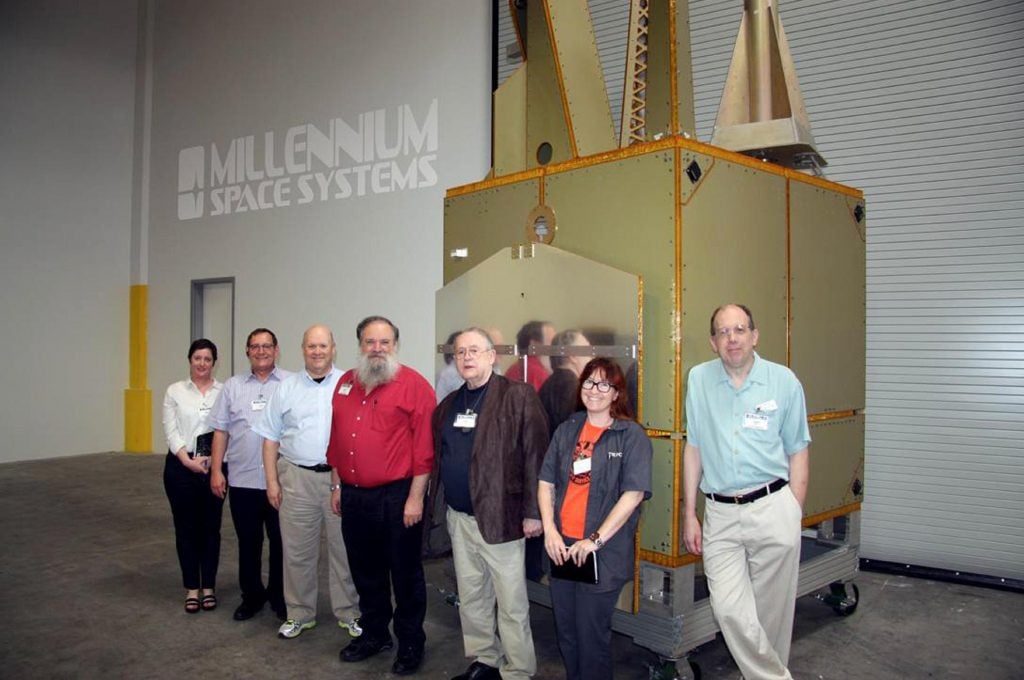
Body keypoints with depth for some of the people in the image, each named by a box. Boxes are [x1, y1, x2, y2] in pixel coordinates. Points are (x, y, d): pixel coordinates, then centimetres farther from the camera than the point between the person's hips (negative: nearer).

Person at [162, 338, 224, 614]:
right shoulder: (175, 391, 4)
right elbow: (171, 431, -2)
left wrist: (212, 462, -13)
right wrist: (188, 461, -13)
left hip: (214, 468, 0)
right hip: (181, 467, 1)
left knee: (210, 527, 7)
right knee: (186, 528, 7)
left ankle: (209, 587, 20)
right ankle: (192, 588, 19)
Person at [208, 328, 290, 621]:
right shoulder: (232, 386, 8)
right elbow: (221, 431, 8)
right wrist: (216, 470, 3)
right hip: (242, 479, 3)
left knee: (281, 541, 8)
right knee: (248, 542, 13)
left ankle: (280, 597, 23)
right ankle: (252, 595, 29)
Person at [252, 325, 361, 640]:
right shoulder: (286, 388, 8)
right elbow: (271, 438, 9)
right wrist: (272, 481, 4)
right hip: (296, 478, 2)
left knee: (344, 549, 7)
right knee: (297, 551, 10)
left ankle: (349, 613, 21)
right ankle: (299, 614, 25)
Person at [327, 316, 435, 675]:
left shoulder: (413, 384, -10)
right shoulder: (346, 383, 9)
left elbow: (424, 446, -13)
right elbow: (337, 438, 15)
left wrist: (415, 497, -15)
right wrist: (337, 485, 13)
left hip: (396, 496, -6)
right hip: (354, 496, 6)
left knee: (404, 573, 7)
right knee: (365, 571, 18)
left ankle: (411, 643, 23)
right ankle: (374, 634, 36)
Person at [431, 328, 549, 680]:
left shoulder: (518, 396, -9)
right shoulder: (449, 404, 12)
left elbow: (535, 455, -13)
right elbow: (438, 456, 16)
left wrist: (532, 512, -15)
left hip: (500, 516, -6)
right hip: (459, 518, 7)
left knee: (511, 603, 3)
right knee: (470, 597, 18)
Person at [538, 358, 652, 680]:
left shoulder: (631, 436, -7)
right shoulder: (566, 430, 8)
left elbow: (634, 494, -14)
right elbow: (546, 483, 8)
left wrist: (595, 540, -17)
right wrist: (550, 531, -5)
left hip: (604, 552, -4)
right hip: (562, 547, 5)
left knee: (592, 635, 7)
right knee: (565, 630, 17)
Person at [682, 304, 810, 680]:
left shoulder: (783, 380, 1)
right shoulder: (699, 379, 4)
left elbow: (797, 452, 6)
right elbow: (694, 448, 9)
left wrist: (794, 514, 2)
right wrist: (689, 514, 8)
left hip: (772, 508, -1)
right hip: (719, 514, 1)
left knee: (771, 612, 7)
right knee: (729, 610, -7)